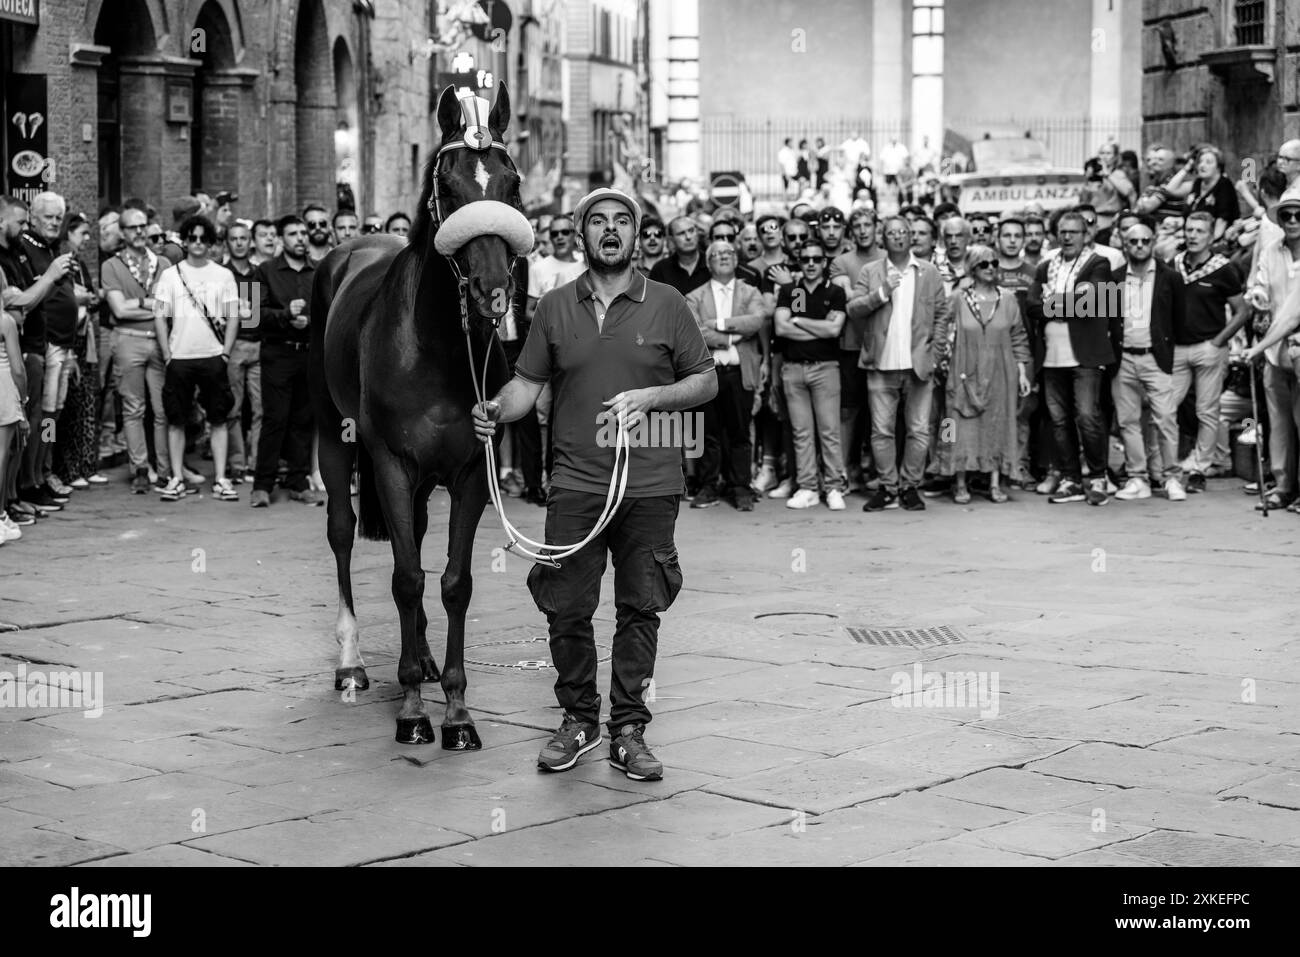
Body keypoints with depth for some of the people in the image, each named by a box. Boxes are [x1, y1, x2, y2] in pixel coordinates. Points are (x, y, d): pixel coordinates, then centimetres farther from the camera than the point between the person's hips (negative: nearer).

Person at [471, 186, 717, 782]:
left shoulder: (666, 304, 4)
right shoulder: (555, 307, 8)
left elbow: (706, 381, 6)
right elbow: (528, 382, 7)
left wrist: (651, 397, -11)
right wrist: (497, 410, -14)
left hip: (650, 484, -1)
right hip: (575, 482, 1)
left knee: (641, 608, 4)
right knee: (565, 608, 2)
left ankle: (628, 729, 14)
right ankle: (578, 721, 18)